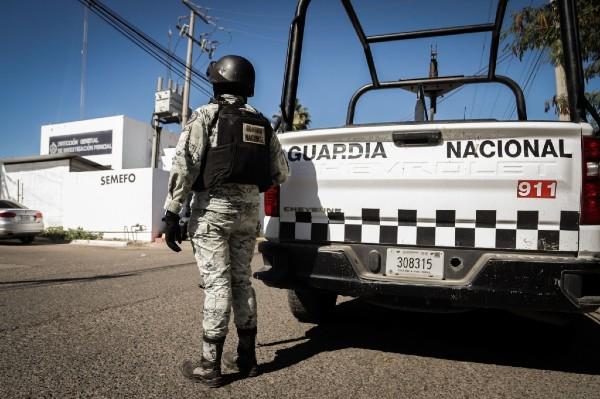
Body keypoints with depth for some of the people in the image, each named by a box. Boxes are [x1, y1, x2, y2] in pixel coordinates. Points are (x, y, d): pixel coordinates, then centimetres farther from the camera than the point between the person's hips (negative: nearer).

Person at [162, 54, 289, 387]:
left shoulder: (206, 115, -1)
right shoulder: (261, 122, 14)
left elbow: (183, 166, -11)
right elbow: (280, 173, 14)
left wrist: (171, 213, -10)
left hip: (214, 206, -5)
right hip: (249, 208, 5)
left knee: (217, 283, -3)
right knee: (241, 280, 13)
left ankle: (210, 366, 5)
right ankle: (246, 357, 21)